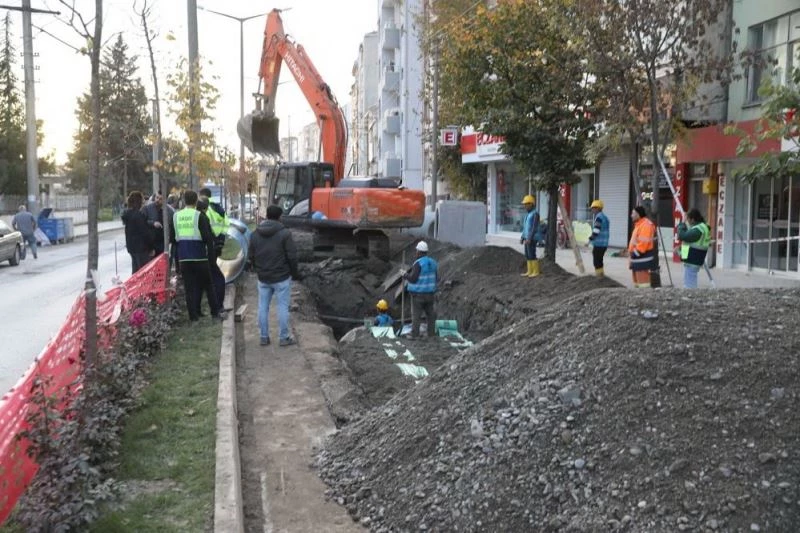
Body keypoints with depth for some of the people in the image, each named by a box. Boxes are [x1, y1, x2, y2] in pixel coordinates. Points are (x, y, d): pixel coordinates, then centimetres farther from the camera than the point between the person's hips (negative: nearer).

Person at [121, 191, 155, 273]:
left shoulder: (127, 213, 11)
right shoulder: (139, 215, -18)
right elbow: (146, 232, -17)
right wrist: (152, 247, -10)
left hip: (131, 246, 9)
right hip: (141, 247, -9)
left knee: (135, 270, 15)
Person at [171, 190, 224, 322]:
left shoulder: (175, 216, 6)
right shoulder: (200, 216, -8)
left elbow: (171, 238, 11)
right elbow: (208, 237, -11)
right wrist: (211, 253, -2)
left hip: (183, 258, 3)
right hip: (199, 257, -3)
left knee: (189, 288, 7)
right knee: (208, 285, 9)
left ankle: (193, 316, 7)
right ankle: (216, 313, 12)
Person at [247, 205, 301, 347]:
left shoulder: (255, 234, 3)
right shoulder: (284, 233, -11)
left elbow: (250, 257, 7)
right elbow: (292, 256, -12)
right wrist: (295, 273, 3)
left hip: (263, 278, 4)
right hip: (282, 277, -4)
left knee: (263, 307, 11)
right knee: (283, 306, 3)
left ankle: (264, 337, 16)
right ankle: (284, 337, 7)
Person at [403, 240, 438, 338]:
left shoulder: (418, 263, -16)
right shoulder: (433, 263, 5)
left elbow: (413, 279, -17)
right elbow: (437, 279, 9)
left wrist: (405, 274, 0)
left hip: (418, 293, -6)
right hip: (430, 293, 6)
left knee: (416, 315, 0)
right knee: (431, 314, 11)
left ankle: (415, 335, 0)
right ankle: (431, 334, 13)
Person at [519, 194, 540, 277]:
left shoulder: (535, 214, -13)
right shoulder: (528, 214, 17)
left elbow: (534, 227, -19)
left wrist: (529, 238, -23)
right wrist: (522, 238, 18)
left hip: (532, 238, -9)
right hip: (527, 238, 9)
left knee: (532, 255, -9)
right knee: (528, 255, 8)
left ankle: (536, 272, -3)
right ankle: (529, 271, 12)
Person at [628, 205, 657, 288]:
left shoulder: (646, 225, -16)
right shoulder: (639, 224, 19)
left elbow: (644, 242, -24)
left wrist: (635, 253, -20)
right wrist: (631, 251, 16)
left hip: (643, 257, -11)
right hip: (637, 257, 11)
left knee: (642, 279, -11)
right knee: (637, 279, 18)